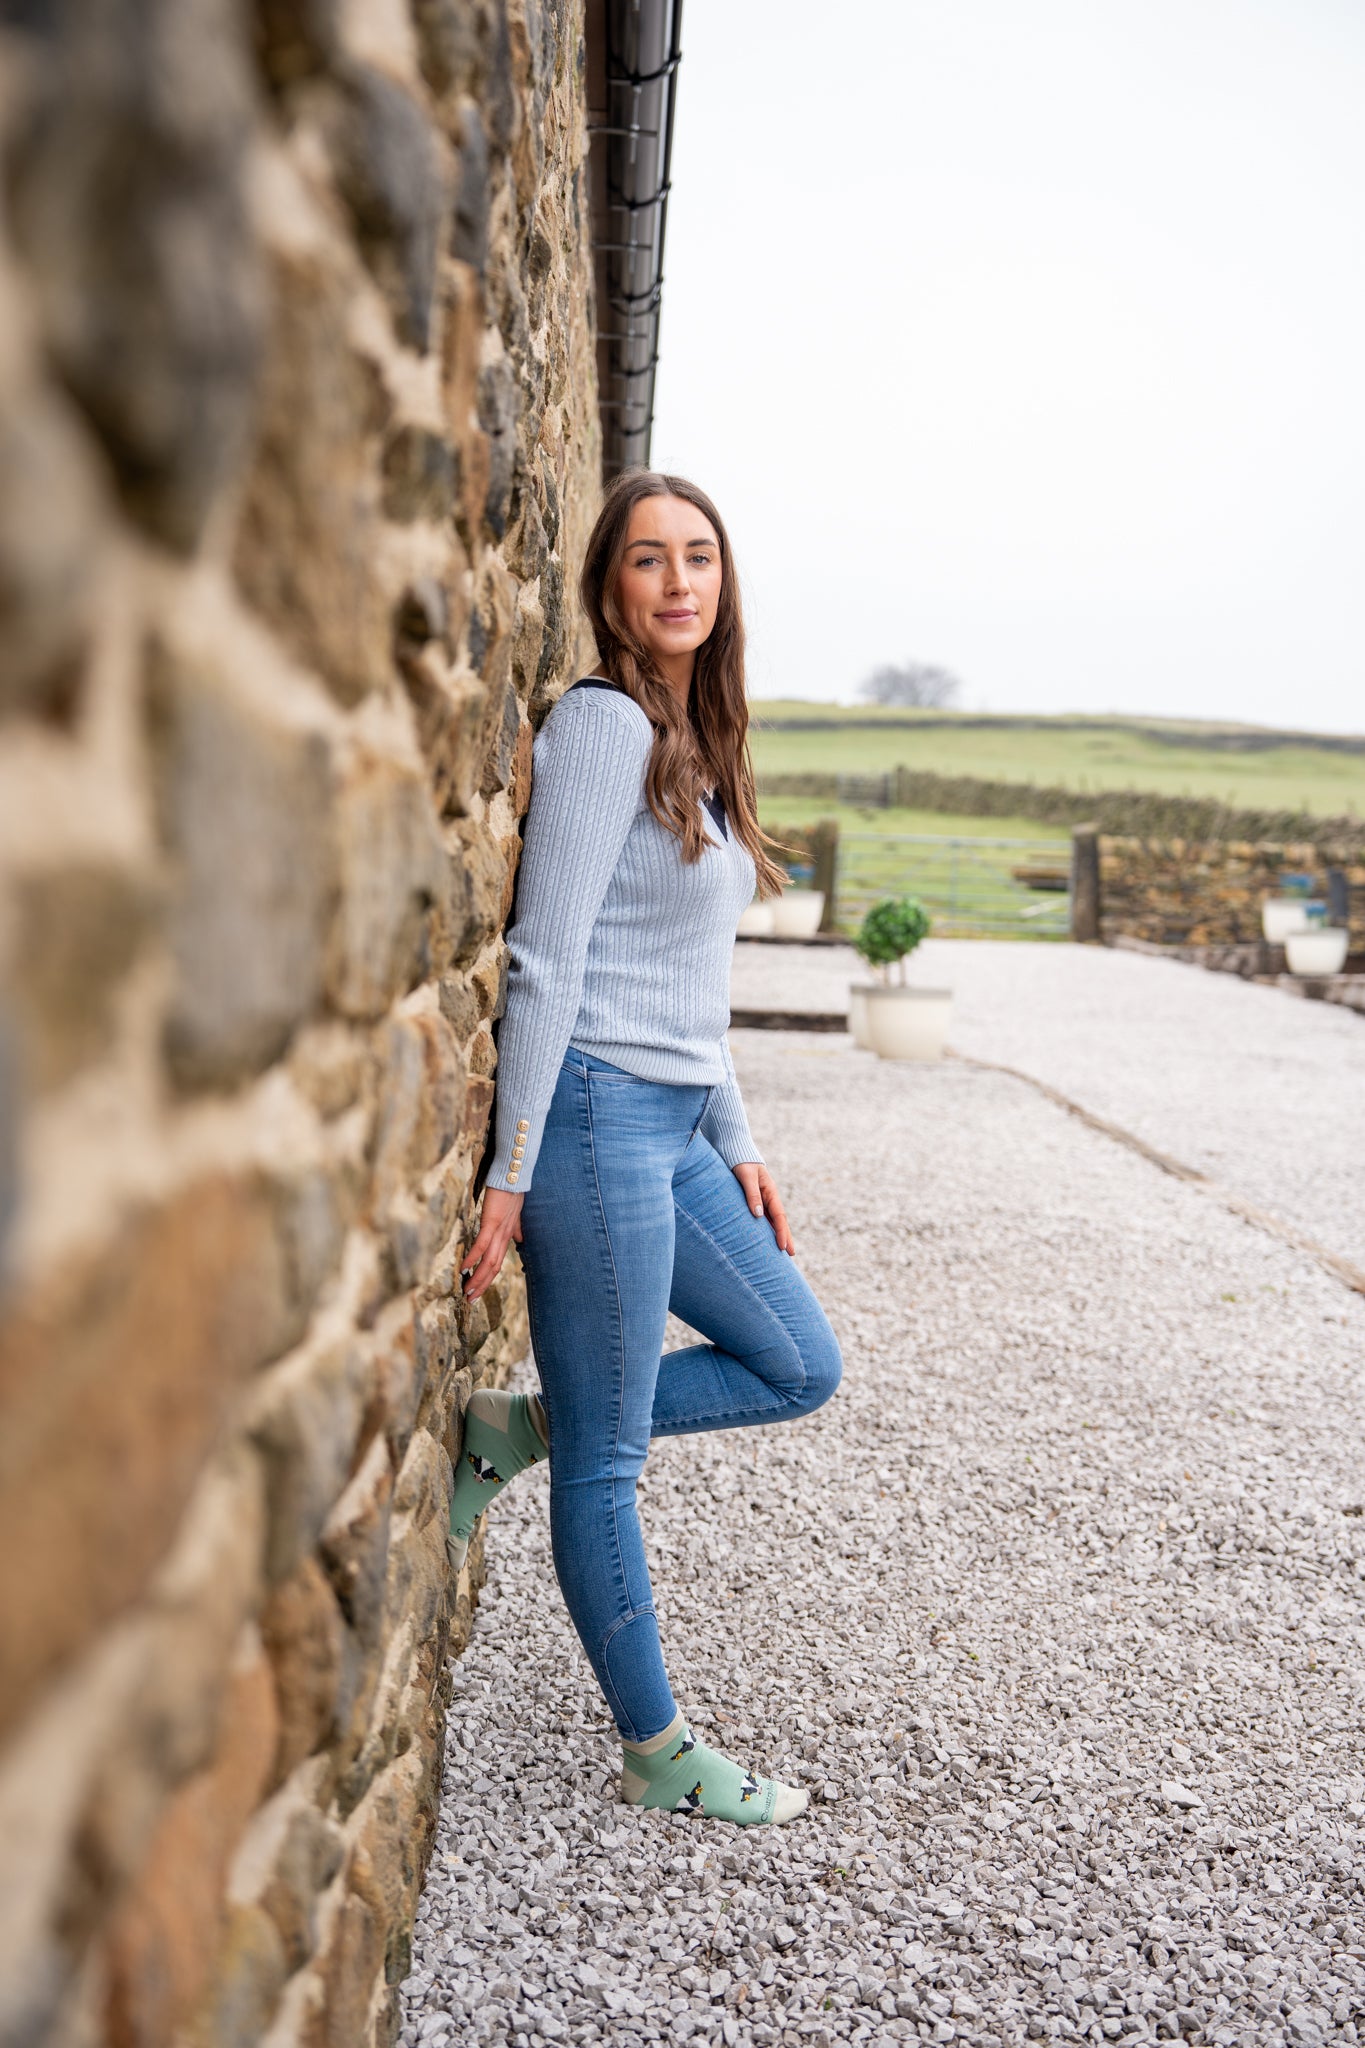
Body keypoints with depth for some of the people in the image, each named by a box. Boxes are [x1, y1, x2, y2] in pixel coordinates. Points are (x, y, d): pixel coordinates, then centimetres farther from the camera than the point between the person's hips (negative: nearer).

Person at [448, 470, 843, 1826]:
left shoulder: (694, 744, 16)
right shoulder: (602, 721, -11)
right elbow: (547, 960, -16)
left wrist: (736, 1139, 17)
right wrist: (510, 1171, -16)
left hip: (674, 1123, 9)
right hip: (598, 1112, -9)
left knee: (801, 1368, 16)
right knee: (606, 1460, 5)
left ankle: (516, 1433, 20)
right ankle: (658, 1756, 22)